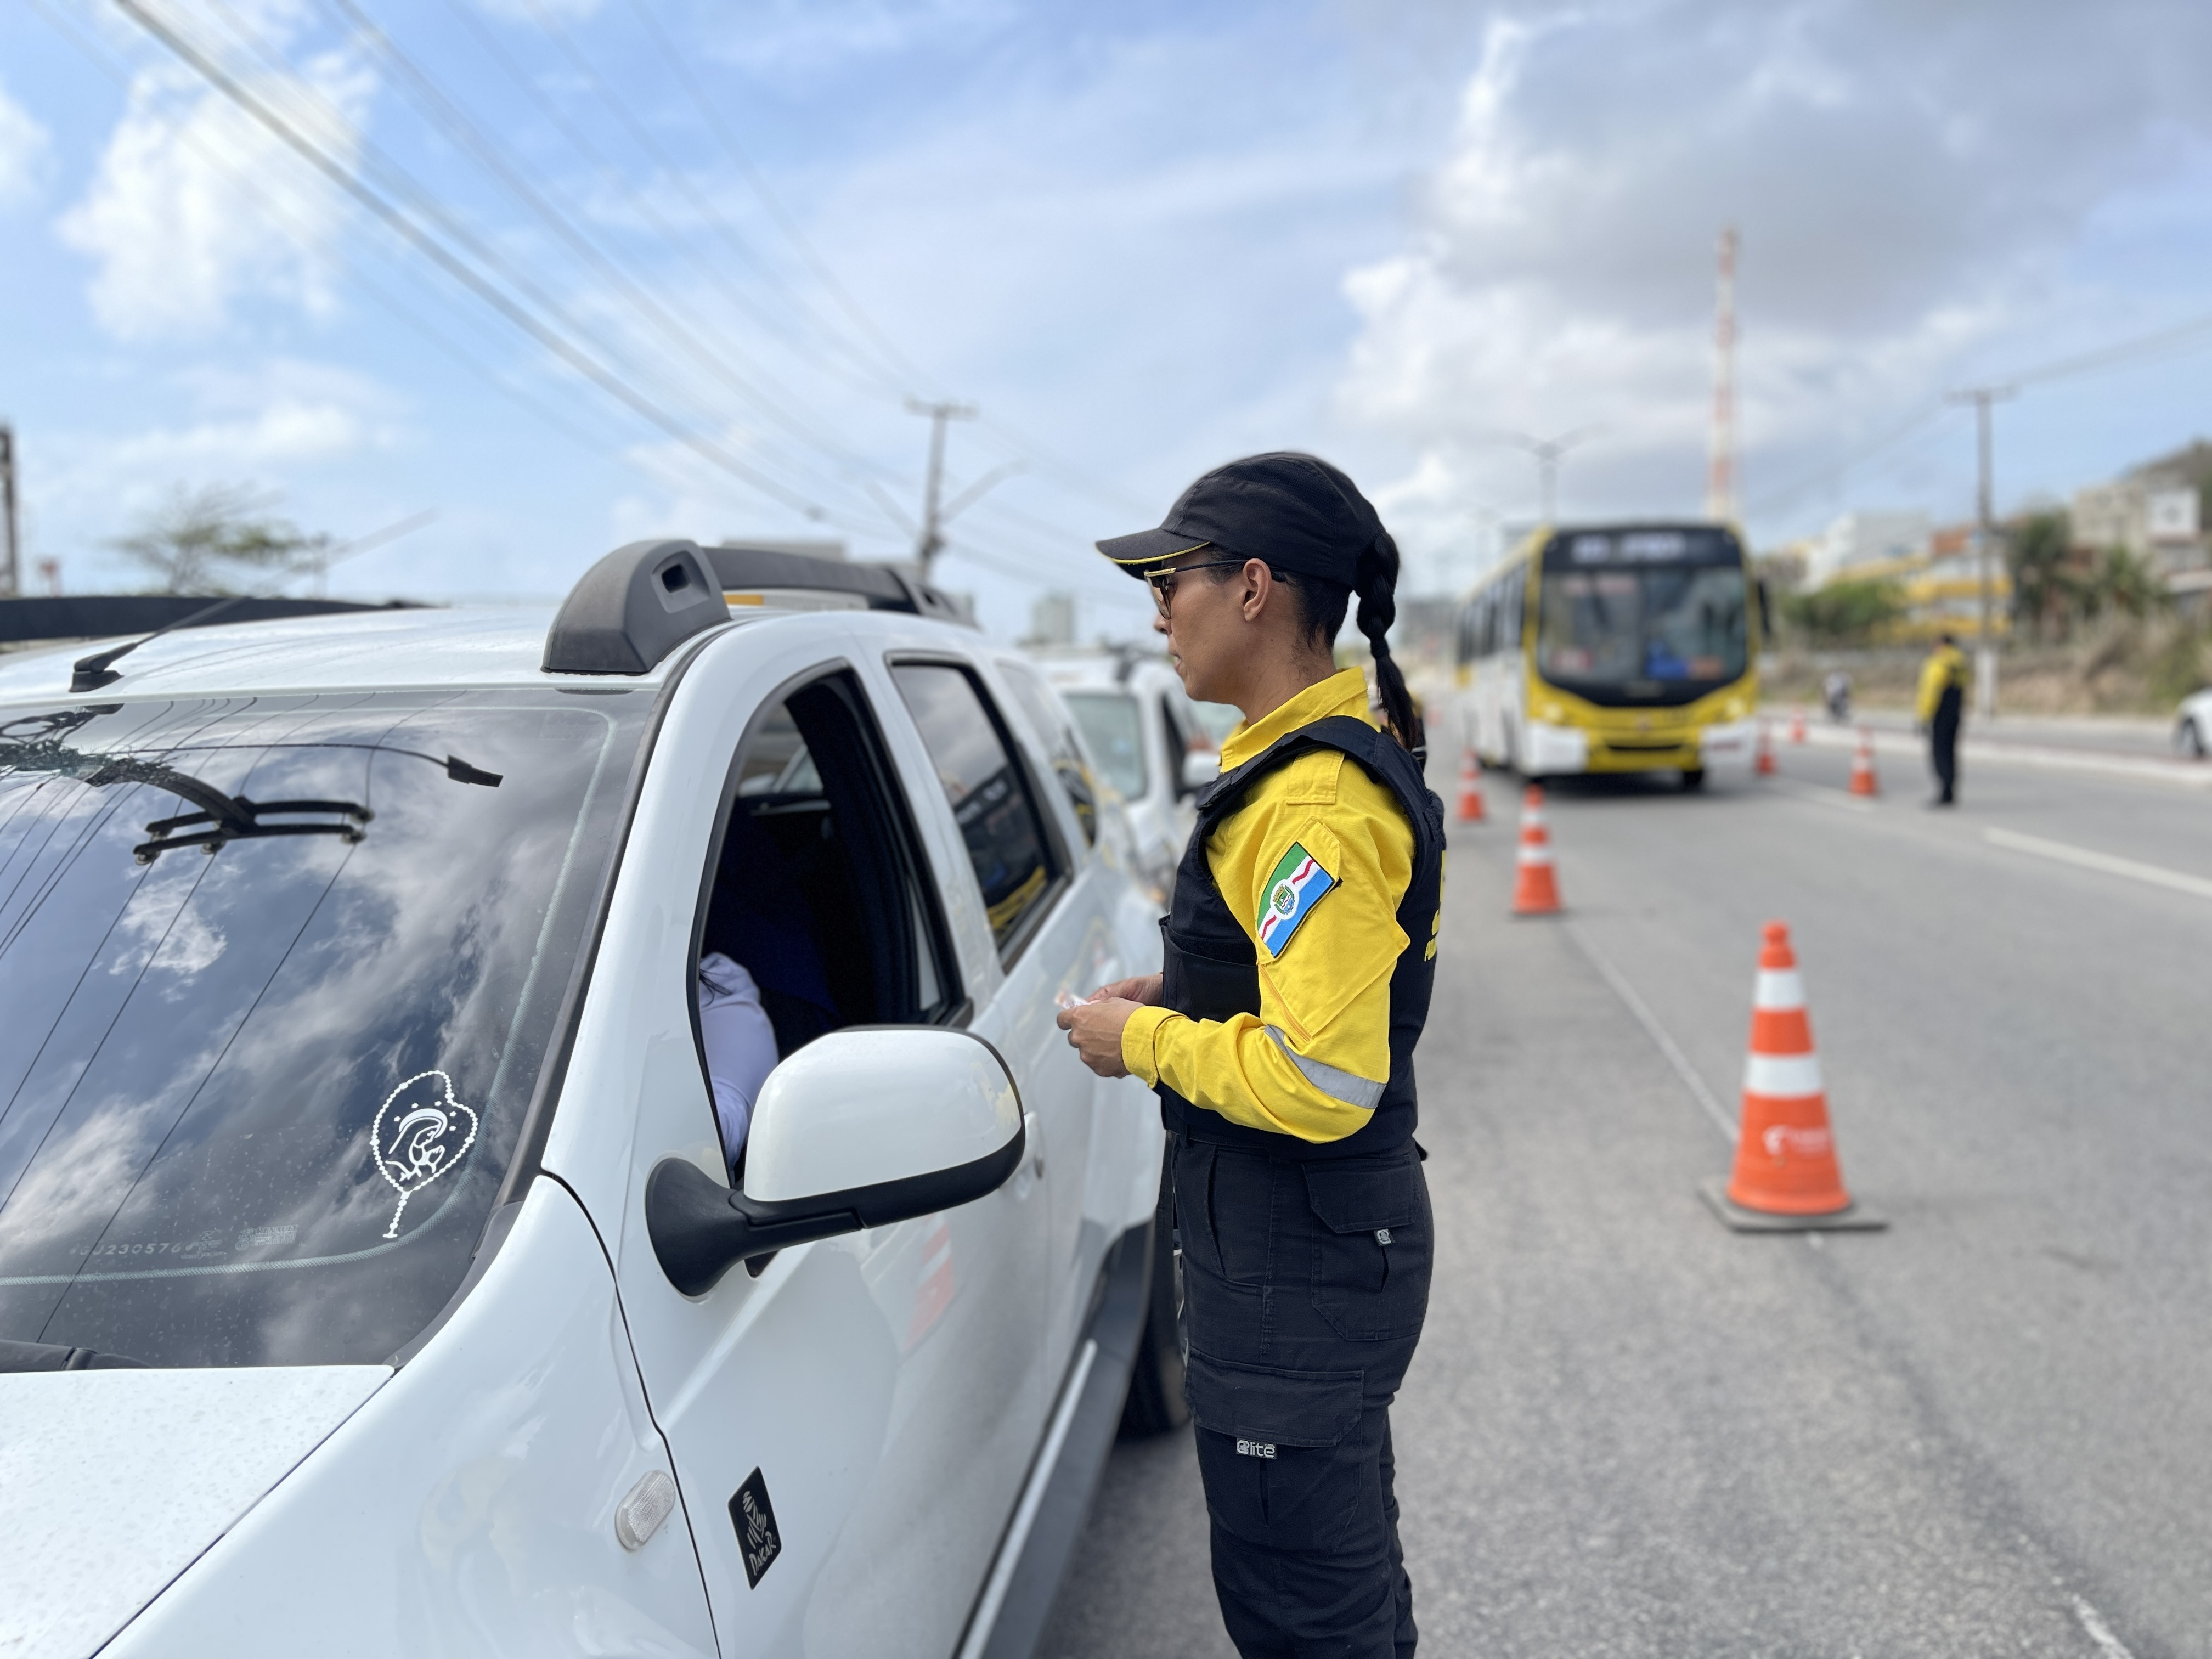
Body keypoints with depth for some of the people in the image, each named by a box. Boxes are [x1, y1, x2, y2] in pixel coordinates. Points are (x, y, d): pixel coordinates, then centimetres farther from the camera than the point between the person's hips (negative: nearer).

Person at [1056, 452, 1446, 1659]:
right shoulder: (1350, 750, 8)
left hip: (1296, 1269, -10)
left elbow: (1319, 1084, -30)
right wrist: (1182, 1000, 8)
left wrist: (1143, 1041, -16)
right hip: (1338, 1241, 10)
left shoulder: (1316, 805, -25)